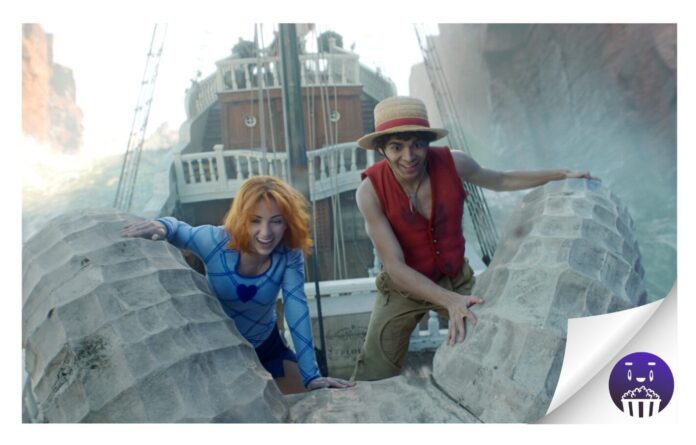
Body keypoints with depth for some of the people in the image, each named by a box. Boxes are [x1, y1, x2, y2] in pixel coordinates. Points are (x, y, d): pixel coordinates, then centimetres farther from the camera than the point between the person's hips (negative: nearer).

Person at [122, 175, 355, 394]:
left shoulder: (290, 255, -24)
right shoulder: (214, 241, -28)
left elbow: (297, 308, -29)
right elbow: (176, 228, -13)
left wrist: (311, 375, -35)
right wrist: (160, 225, -39)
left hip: (266, 347, 2)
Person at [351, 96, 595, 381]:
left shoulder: (452, 163, -18)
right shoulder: (370, 190, -25)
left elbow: (501, 180, 5)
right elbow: (395, 266, -25)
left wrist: (561, 174, 4)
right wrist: (450, 301, -36)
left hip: (456, 279, 2)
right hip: (403, 288, -2)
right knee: (373, 380, -1)